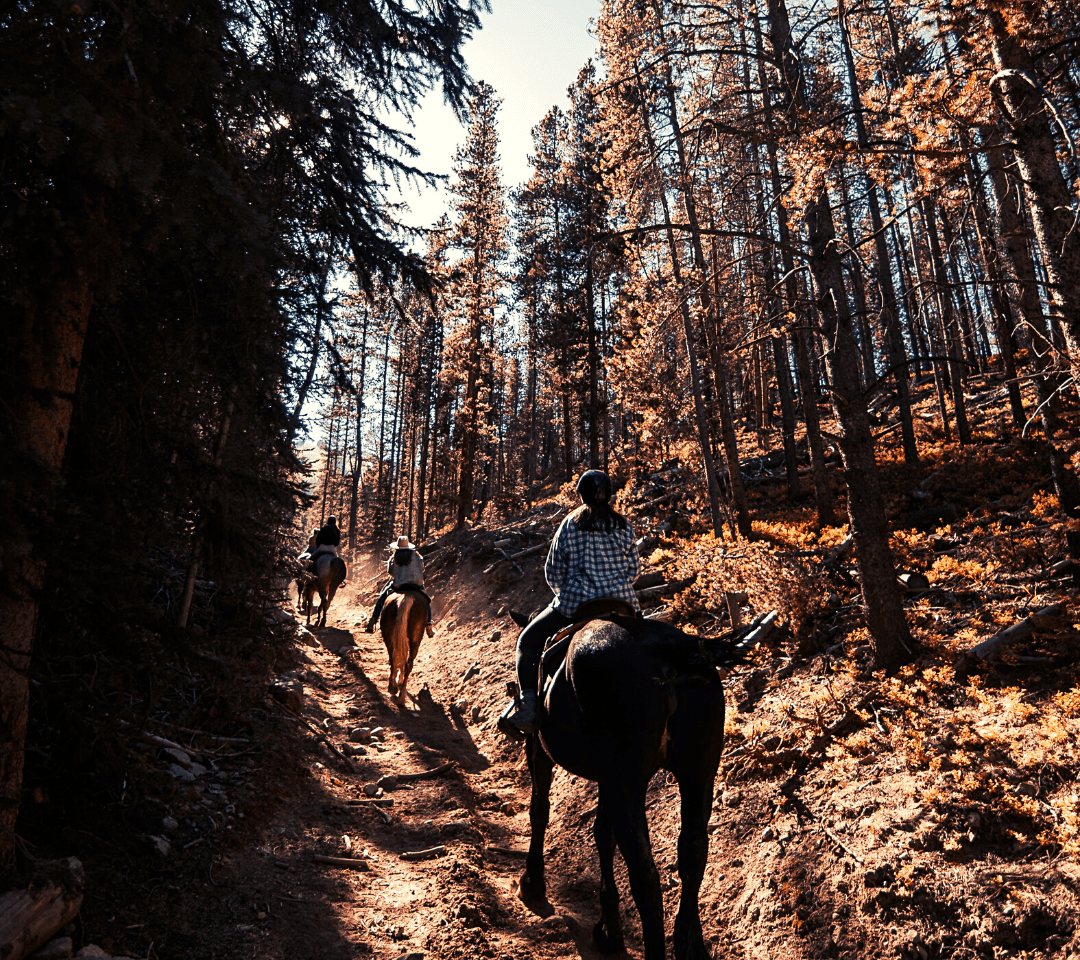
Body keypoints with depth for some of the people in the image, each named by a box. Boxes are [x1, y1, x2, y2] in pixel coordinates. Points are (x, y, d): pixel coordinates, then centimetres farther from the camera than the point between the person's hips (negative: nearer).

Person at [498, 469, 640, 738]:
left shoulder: (569, 525, 2)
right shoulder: (624, 526, 7)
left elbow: (553, 572, 5)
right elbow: (634, 569, 12)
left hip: (574, 604, -2)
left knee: (527, 643, 13)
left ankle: (527, 705, -6)